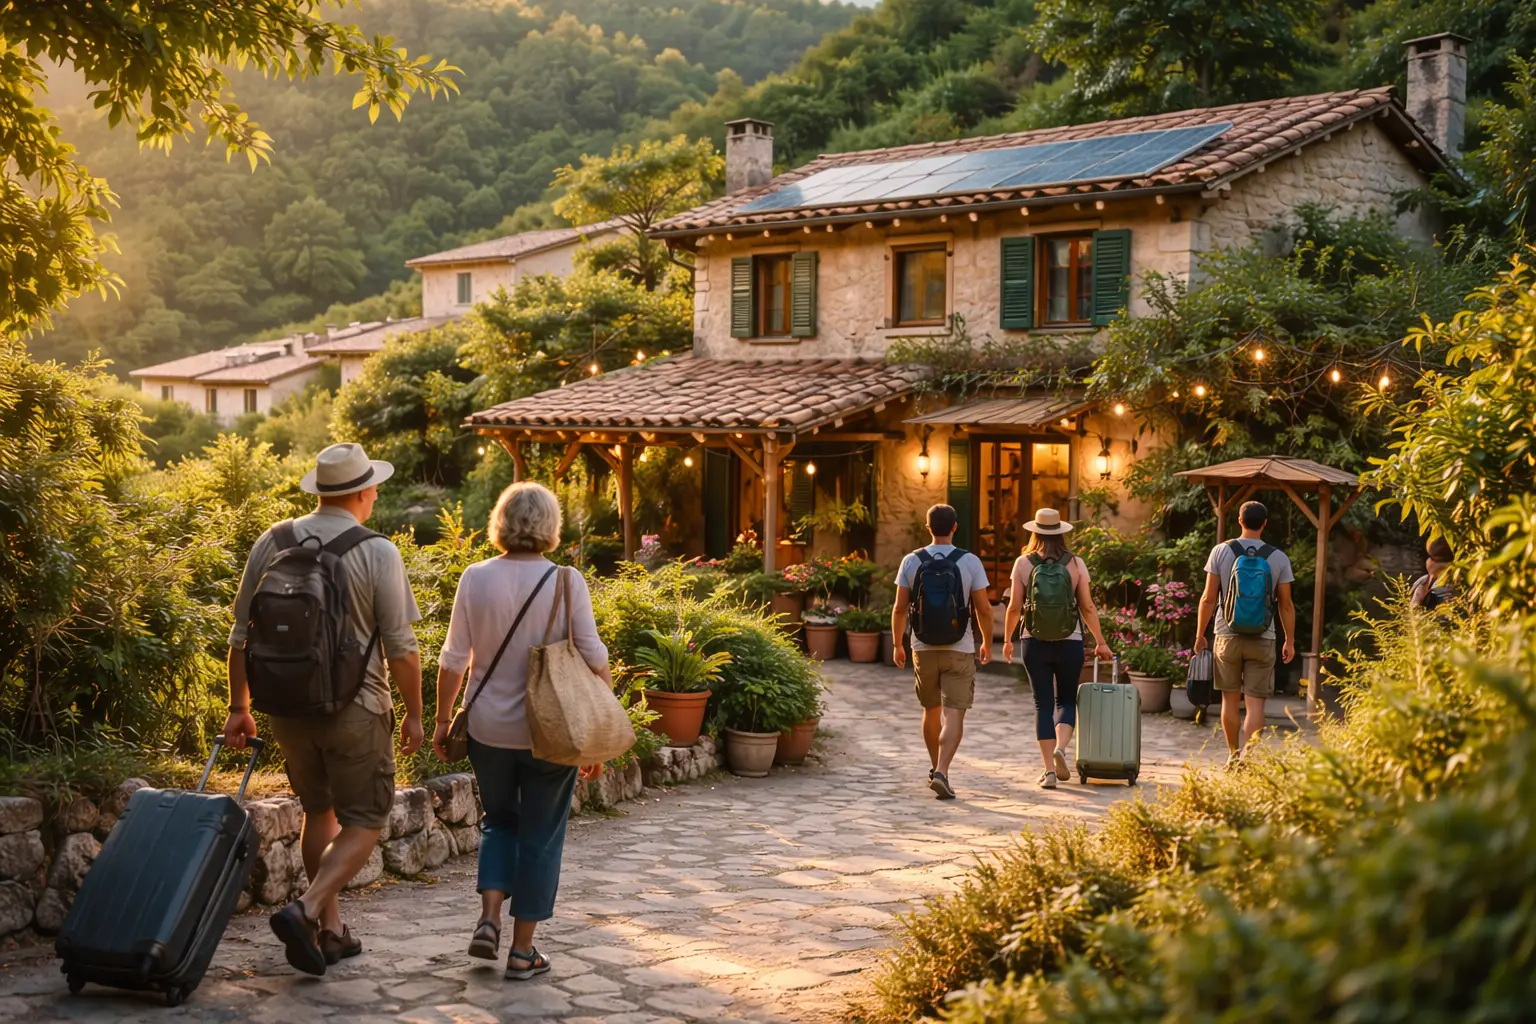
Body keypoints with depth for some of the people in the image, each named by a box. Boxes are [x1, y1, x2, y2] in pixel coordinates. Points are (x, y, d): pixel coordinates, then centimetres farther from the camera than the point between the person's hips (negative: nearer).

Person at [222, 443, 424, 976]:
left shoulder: (272, 543, 2)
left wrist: (239, 706, 14)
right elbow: (400, 646, -10)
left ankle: (331, 930, 23)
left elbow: (241, 634, 5)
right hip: (354, 708, -5)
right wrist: (413, 712, 2)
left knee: (319, 812, 20)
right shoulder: (377, 553, -11)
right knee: (363, 822, 6)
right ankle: (306, 911, -13)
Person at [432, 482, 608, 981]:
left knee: (499, 820, 24)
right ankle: (523, 950, 15)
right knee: (540, 836, 10)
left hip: (489, 729, 2)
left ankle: (489, 918, 9)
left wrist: (443, 719, 10)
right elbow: (594, 661, -9)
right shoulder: (567, 582, -10)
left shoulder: (476, 579, -5)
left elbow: (453, 659, -2)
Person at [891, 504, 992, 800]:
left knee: (931, 711, 19)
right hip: (960, 650, -2)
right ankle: (941, 772, -19)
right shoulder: (970, 562, -6)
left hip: (923, 649, 3)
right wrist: (986, 643, 12)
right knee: (954, 715, -3)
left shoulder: (911, 561, -2)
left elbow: (900, 609, -1)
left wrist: (898, 645, 11)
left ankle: (935, 768, 33)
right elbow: (983, 610, -4)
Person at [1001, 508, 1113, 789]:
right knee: (1066, 700, 15)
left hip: (1034, 642, 0)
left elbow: (1014, 607, -2)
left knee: (1043, 704, 7)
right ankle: (1060, 748, -11)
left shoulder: (1023, 563, -3)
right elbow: (1087, 607, -1)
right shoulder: (1076, 563, -2)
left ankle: (1049, 770, 3)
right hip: (1069, 642, 0)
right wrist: (1100, 642, 9)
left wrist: (1007, 639, 11)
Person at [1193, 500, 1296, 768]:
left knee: (1230, 698, 13)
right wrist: (1290, 641, 12)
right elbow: (1286, 605, 1)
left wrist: (1200, 635, 6)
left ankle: (1234, 755, 24)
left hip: (1228, 636, 1)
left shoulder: (1221, 551, -4)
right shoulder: (1278, 558, -2)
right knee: (1255, 702, 0)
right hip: (1263, 639, -1)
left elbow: (1208, 598, -3)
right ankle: (1247, 757, -12)